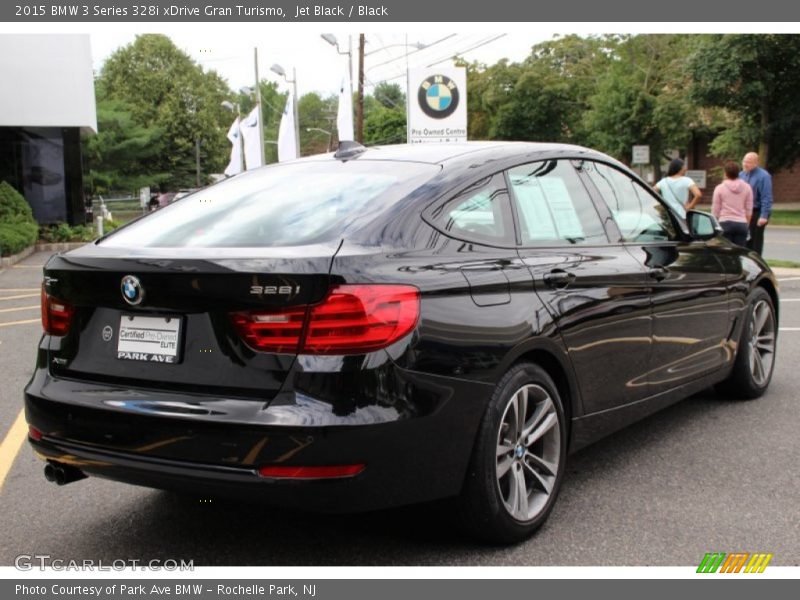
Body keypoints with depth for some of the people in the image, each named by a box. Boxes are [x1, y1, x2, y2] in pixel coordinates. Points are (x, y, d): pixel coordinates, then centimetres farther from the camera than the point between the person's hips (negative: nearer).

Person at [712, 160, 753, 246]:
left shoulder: (720, 188, -2)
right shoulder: (747, 188, 5)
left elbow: (715, 211, 1)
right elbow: (749, 211, 7)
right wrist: (747, 225, 18)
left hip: (725, 223, -2)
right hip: (741, 224, 2)